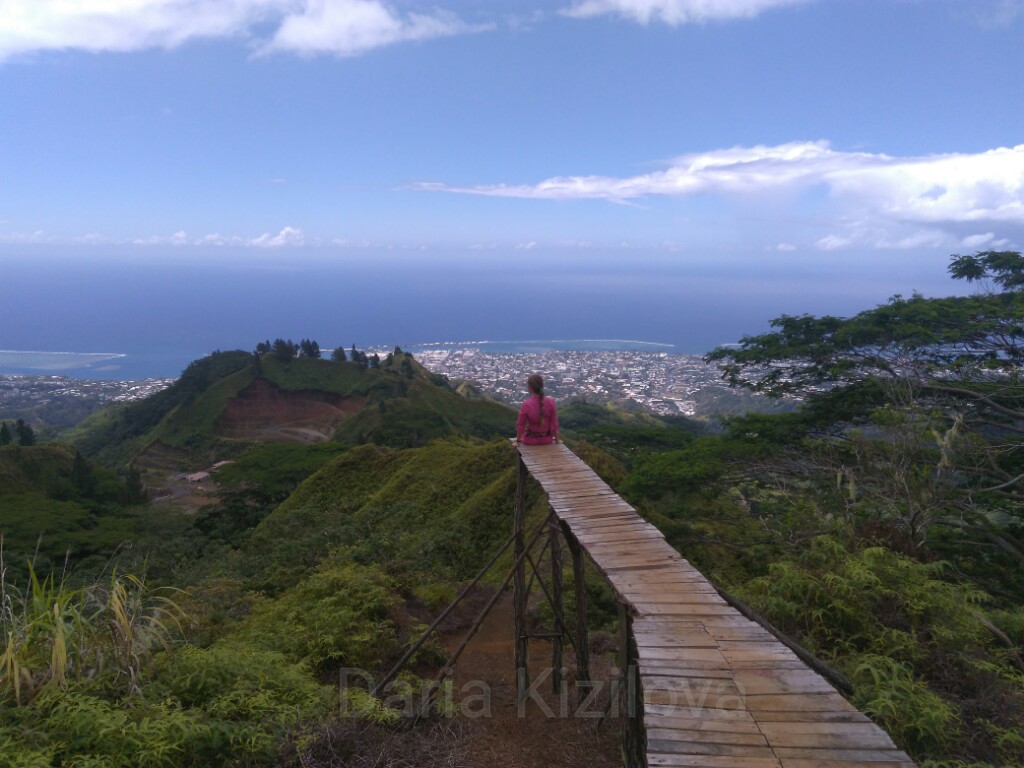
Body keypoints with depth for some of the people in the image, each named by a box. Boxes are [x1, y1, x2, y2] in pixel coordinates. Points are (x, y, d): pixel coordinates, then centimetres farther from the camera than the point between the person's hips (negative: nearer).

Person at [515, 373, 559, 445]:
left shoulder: (526, 404, -22)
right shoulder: (551, 402, -17)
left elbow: (520, 424, -11)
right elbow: (554, 422, -8)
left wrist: (518, 440, 4)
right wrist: (556, 439, 6)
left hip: (530, 440, -2)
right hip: (547, 440, 2)